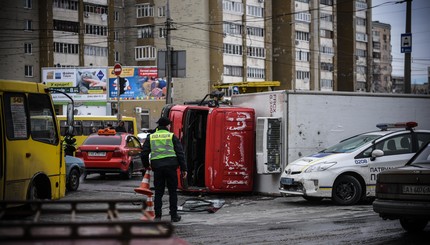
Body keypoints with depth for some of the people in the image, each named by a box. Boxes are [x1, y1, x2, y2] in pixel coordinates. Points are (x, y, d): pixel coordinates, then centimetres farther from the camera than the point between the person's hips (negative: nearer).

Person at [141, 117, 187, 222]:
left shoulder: (150, 137, 12)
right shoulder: (172, 136, 6)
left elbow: (144, 153, 10)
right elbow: (180, 153, 2)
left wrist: (146, 165, 27)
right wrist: (183, 169, 5)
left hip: (157, 166, 2)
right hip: (170, 166, -2)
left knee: (158, 192, 9)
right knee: (172, 192, 7)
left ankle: (157, 215, 6)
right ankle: (174, 215, 8)